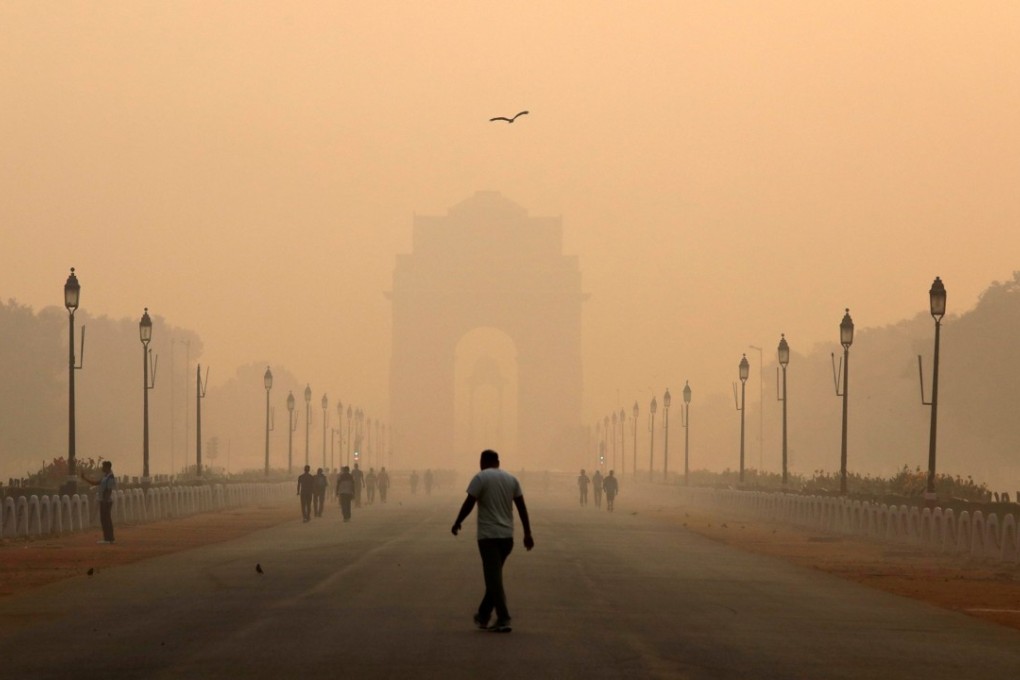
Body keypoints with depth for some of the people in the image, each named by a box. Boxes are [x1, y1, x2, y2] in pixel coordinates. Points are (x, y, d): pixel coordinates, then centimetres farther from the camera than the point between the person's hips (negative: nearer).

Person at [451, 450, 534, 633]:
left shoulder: (481, 478, -6)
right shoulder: (511, 479, 10)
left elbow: (469, 503, -11)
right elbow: (522, 507, 8)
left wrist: (457, 523, 2)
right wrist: (527, 534, 11)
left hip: (488, 535, -6)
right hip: (507, 536, 6)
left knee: (494, 578, -5)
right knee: (494, 576, 18)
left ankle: (503, 620, -12)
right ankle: (483, 616, 25)